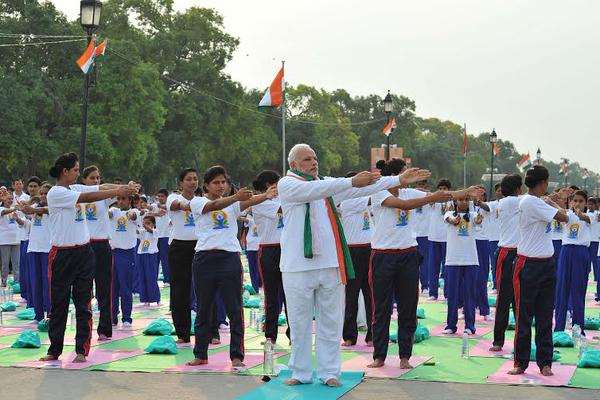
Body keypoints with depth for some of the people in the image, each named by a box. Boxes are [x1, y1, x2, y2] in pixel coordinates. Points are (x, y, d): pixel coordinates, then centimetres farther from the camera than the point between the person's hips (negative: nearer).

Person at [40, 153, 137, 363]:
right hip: (63, 254, -6)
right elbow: (88, 197, -19)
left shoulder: (74, 189, 11)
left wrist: (125, 187, -11)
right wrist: (118, 192, -20)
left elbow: (101, 187, 4)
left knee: (83, 303, 4)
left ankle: (82, 350, 7)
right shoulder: (56, 192, -11)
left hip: (83, 252, 6)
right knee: (58, 303, 4)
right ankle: (54, 350, 13)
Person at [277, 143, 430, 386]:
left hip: (330, 263, 5)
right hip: (298, 265, -4)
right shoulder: (286, 184, -1)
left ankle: (329, 372, 13)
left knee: (331, 321, 5)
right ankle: (300, 372, 16)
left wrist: (400, 180, 5)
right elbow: (314, 190, -19)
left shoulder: (328, 184, 17)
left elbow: (364, 188, 12)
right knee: (299, 322, 4)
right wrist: (352, 182, -27)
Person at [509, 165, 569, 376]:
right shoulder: (530, 202, -16)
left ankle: (545, 363, 12)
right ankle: (521, 362, 8)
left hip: (546, 264, 8)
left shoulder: (536, 202, 12)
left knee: (545, 317, 8)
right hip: (530, 265, -8)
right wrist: (553, 202, 1)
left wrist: (557, 199, 27)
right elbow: (564, 217, -15)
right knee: (524, 316, 1)